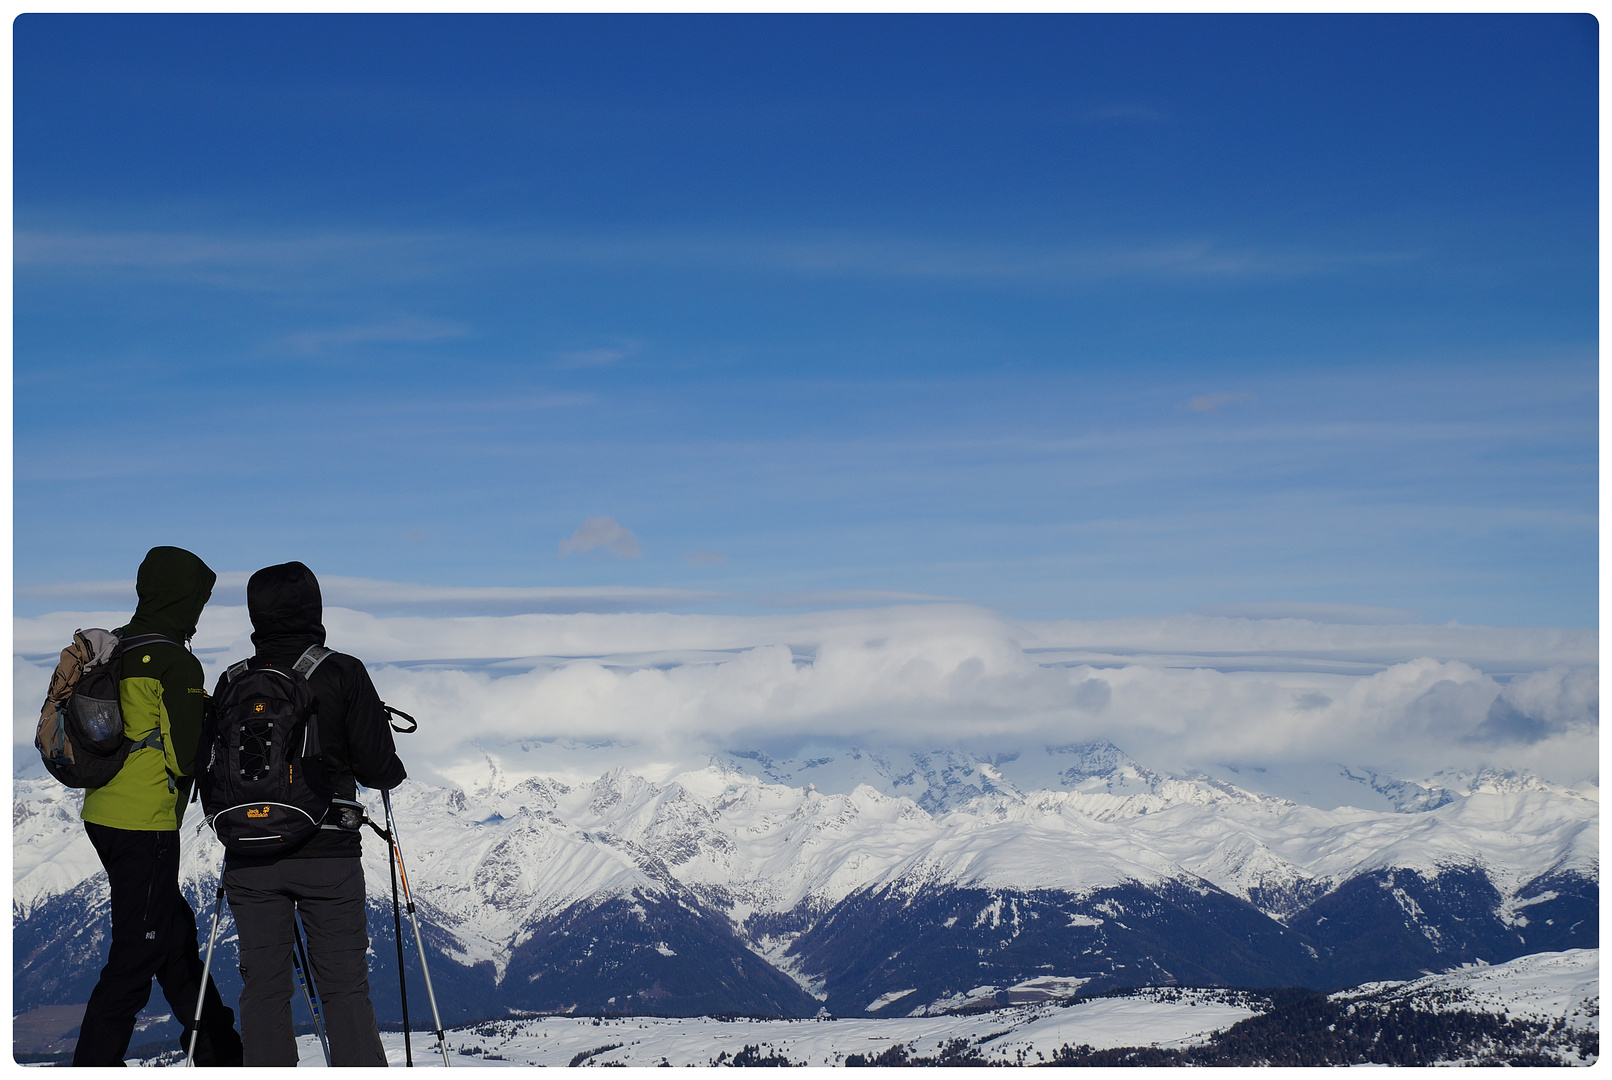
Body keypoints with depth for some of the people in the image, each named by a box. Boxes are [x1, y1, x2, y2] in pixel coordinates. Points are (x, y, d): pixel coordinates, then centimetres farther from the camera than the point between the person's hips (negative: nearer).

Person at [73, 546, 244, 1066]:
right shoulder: (175, 663, -16)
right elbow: (186, 755, -16)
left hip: (103, 813, 9)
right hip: (146, 824, -9)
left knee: (174, 929, 19)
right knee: (139, 949, -1)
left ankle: (217, 1050, 31)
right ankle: (95, 1063, 0)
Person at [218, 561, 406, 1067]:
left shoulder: (233, 682, 3)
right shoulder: (342, 673, -6)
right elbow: (377, 767, -7)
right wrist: (394, 772, 15)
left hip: (249, 858, 2)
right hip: (328, 854, -2)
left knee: (263, 987, 9)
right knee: (344, 988, 4)